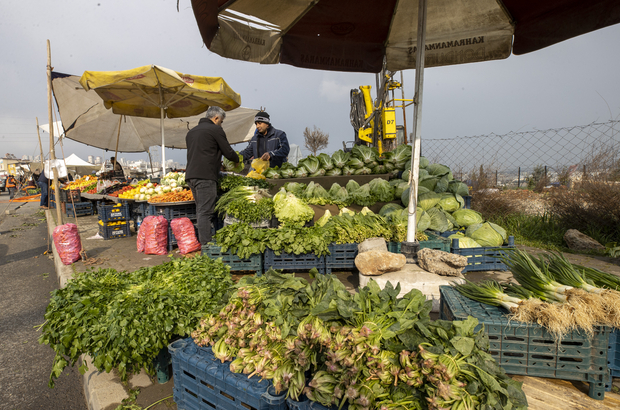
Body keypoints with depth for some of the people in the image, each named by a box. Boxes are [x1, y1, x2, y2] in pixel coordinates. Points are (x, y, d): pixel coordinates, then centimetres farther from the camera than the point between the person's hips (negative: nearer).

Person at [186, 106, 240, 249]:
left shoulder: (191, 131, 23)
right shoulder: (216, 130, -1)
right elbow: (228, 152, -1)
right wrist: (237, 160, 20)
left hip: (191, 174, 8)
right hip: (205, 176, -8)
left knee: (200, 209, 13)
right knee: (205, 211, -9)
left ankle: (201, 241, 16)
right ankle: (205, 244, -8)